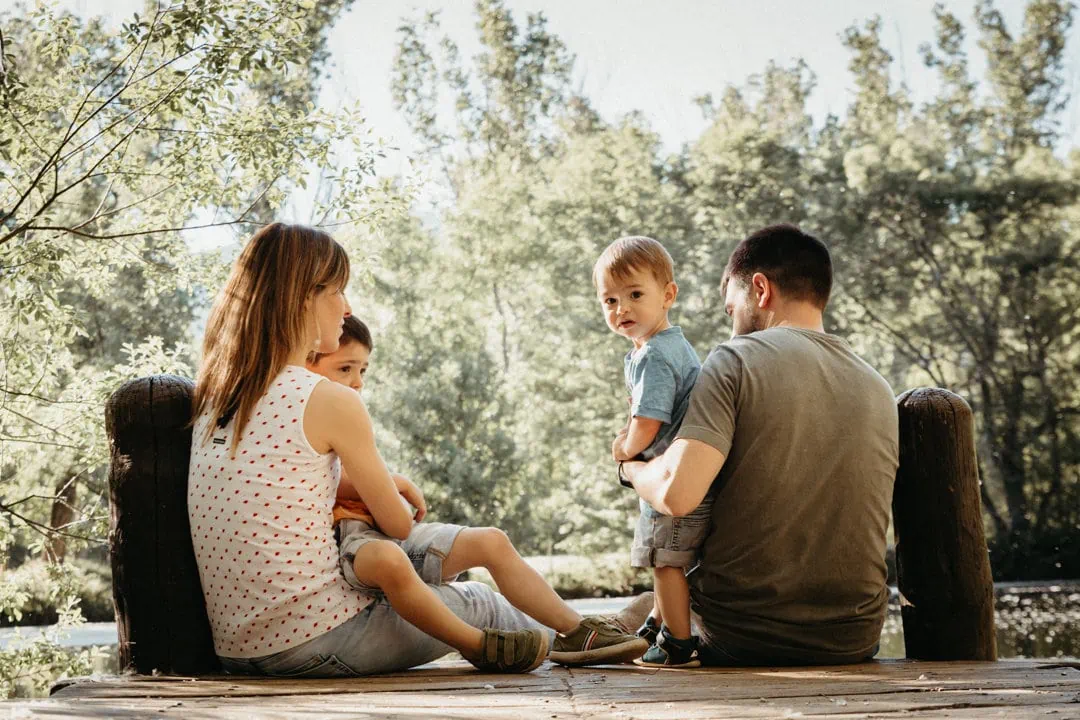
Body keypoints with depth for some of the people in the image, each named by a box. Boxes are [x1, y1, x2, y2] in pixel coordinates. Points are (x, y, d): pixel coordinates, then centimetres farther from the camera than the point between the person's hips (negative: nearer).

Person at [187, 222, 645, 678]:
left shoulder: (213, 396, 6)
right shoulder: (331, 402, -16)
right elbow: (399, 526, -5)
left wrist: (375, 481, 15)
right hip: (312, 644, -8)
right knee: (476, 602, 17)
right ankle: (575, 634, 47)